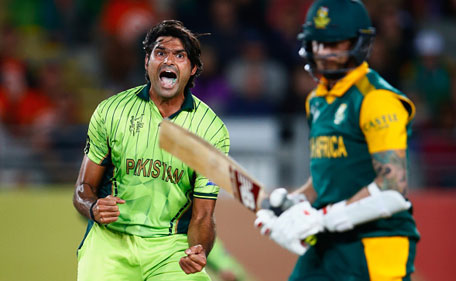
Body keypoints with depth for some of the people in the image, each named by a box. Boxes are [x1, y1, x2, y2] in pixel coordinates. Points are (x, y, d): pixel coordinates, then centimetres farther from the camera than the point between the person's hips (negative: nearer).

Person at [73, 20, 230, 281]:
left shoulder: (212, 129, 2)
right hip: (111, 238, 0)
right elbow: (84, 189, 9)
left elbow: (202, 215, 1)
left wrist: (199, 252, -20)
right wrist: (94, 208, -14)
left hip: (172, 245, 0)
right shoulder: (111, 111, 3)